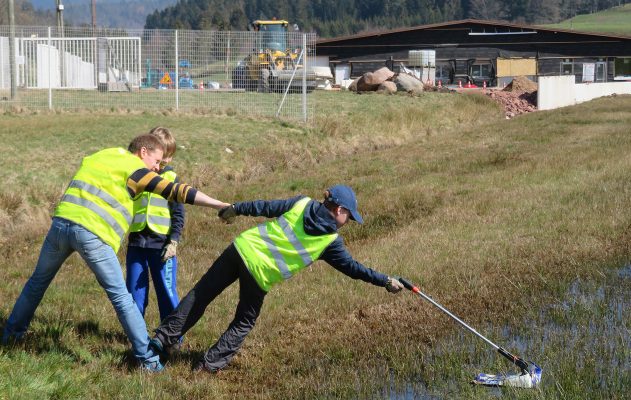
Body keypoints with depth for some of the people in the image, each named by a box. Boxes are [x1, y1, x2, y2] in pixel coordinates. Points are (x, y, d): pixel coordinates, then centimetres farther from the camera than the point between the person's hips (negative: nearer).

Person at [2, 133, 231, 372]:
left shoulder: (99, 156, 21)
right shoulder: (135, 169, 3)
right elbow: (174, 192, -4)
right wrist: (221, 205, -5)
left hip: (61, 222, 6)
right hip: (93, 234, -6)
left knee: (39, 280, 26)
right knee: (121, 298, 1)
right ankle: (147, 359, 3)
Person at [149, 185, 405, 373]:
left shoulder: (302, 203, 8)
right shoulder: (331, 241, 0)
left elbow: (266, 207, 10)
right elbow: (353, 268, 6)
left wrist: (236, 209, 22)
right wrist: (386, 281, 15)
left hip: (243, 247, 4)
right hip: (259, 273, -4)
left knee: (200, 295, 13)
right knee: (244, 322, 16)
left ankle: (164, 338, 13)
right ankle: (210, 364, 9)